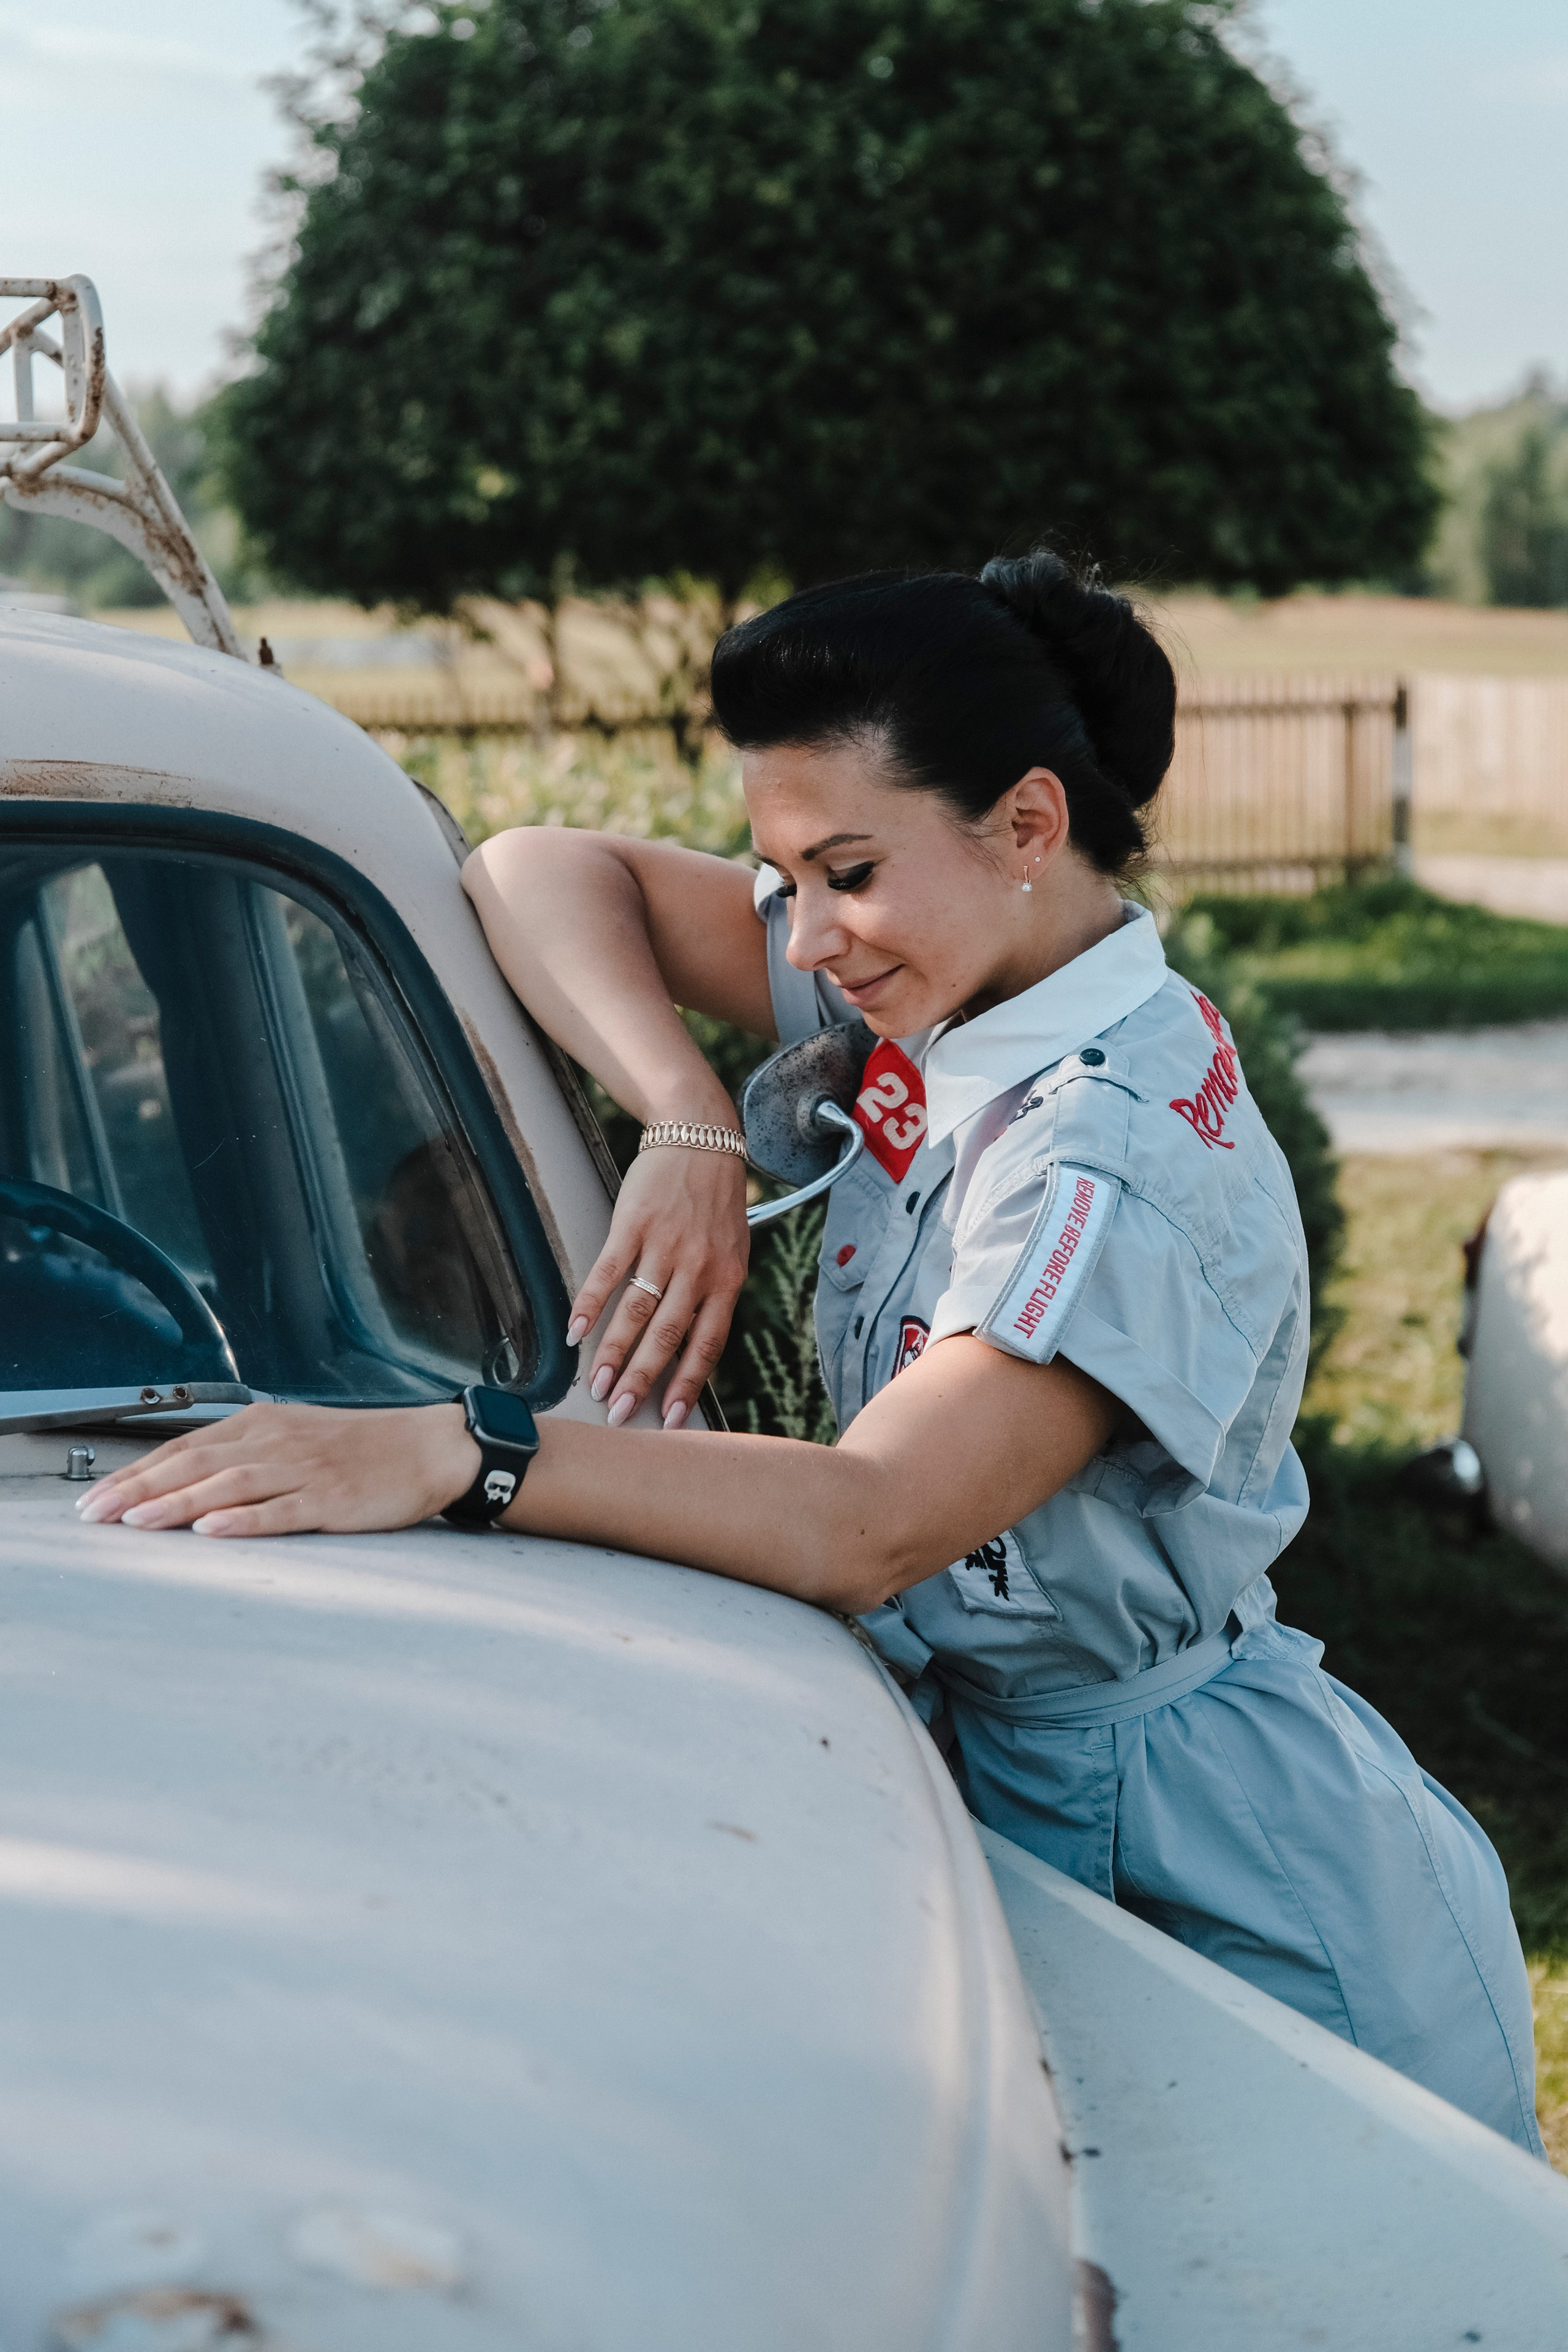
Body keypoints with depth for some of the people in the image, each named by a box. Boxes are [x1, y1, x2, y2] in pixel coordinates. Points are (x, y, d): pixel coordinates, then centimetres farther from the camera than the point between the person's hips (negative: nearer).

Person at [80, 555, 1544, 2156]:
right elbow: (537, 875, 2)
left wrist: (447, 1455, -38)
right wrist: (690, 1129, -14)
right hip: (1028, 1797, 7)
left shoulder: (1124, 1150, -25)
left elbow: (872, 1527, -34)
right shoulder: (940, 990, 0)